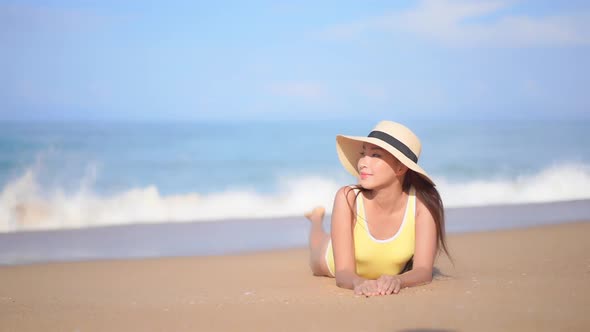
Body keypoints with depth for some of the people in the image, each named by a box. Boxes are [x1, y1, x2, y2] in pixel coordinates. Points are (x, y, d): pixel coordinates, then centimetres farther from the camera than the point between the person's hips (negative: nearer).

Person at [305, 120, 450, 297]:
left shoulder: (422, 201, -39)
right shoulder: (348, 198, -41)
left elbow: (424, 270, -40)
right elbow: (343, 273, -40)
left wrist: (397, 280, -64)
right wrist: (358, 282, -65)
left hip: (392, 271, 1)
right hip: (336, 260, -1)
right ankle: (317, 217, 63)